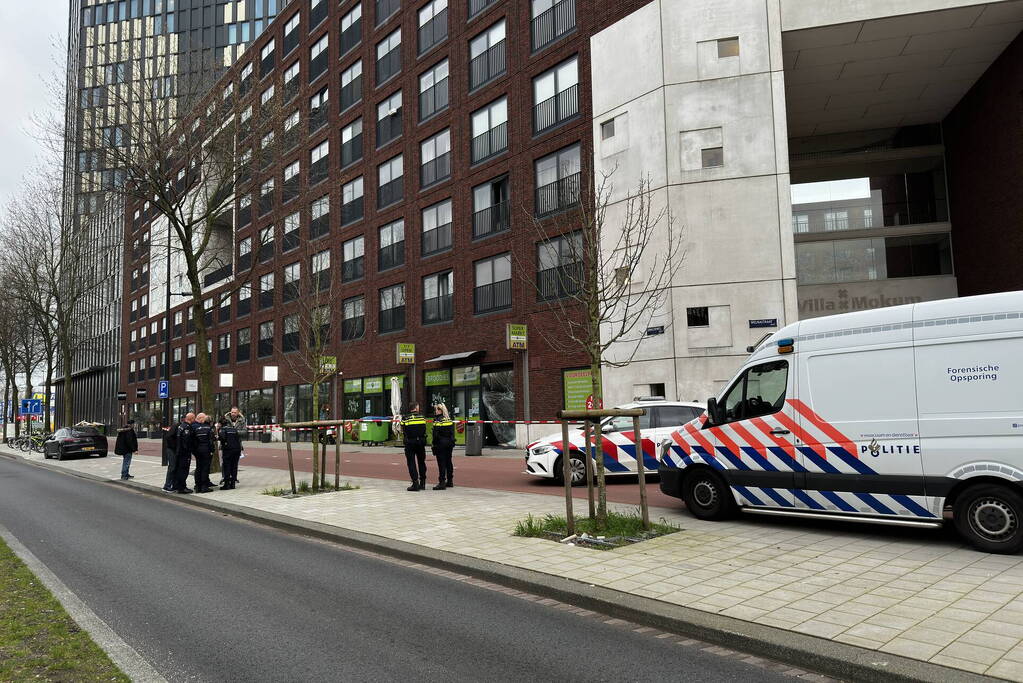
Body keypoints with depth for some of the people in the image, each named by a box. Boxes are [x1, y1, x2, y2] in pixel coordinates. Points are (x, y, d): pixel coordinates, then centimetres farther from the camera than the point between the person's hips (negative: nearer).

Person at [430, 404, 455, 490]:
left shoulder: (437, 420, -12)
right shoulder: (449, 419, 10)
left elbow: (436, 434, -15)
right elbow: (452, 432, 12)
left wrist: (434, 445, -8)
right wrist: (452, 442, 16)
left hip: (441, 444, -7)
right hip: (449, 443, 7)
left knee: (441, 463, -6)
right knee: (448, 462, 14)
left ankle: (442, 482, -7)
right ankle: (449, 481, 20)